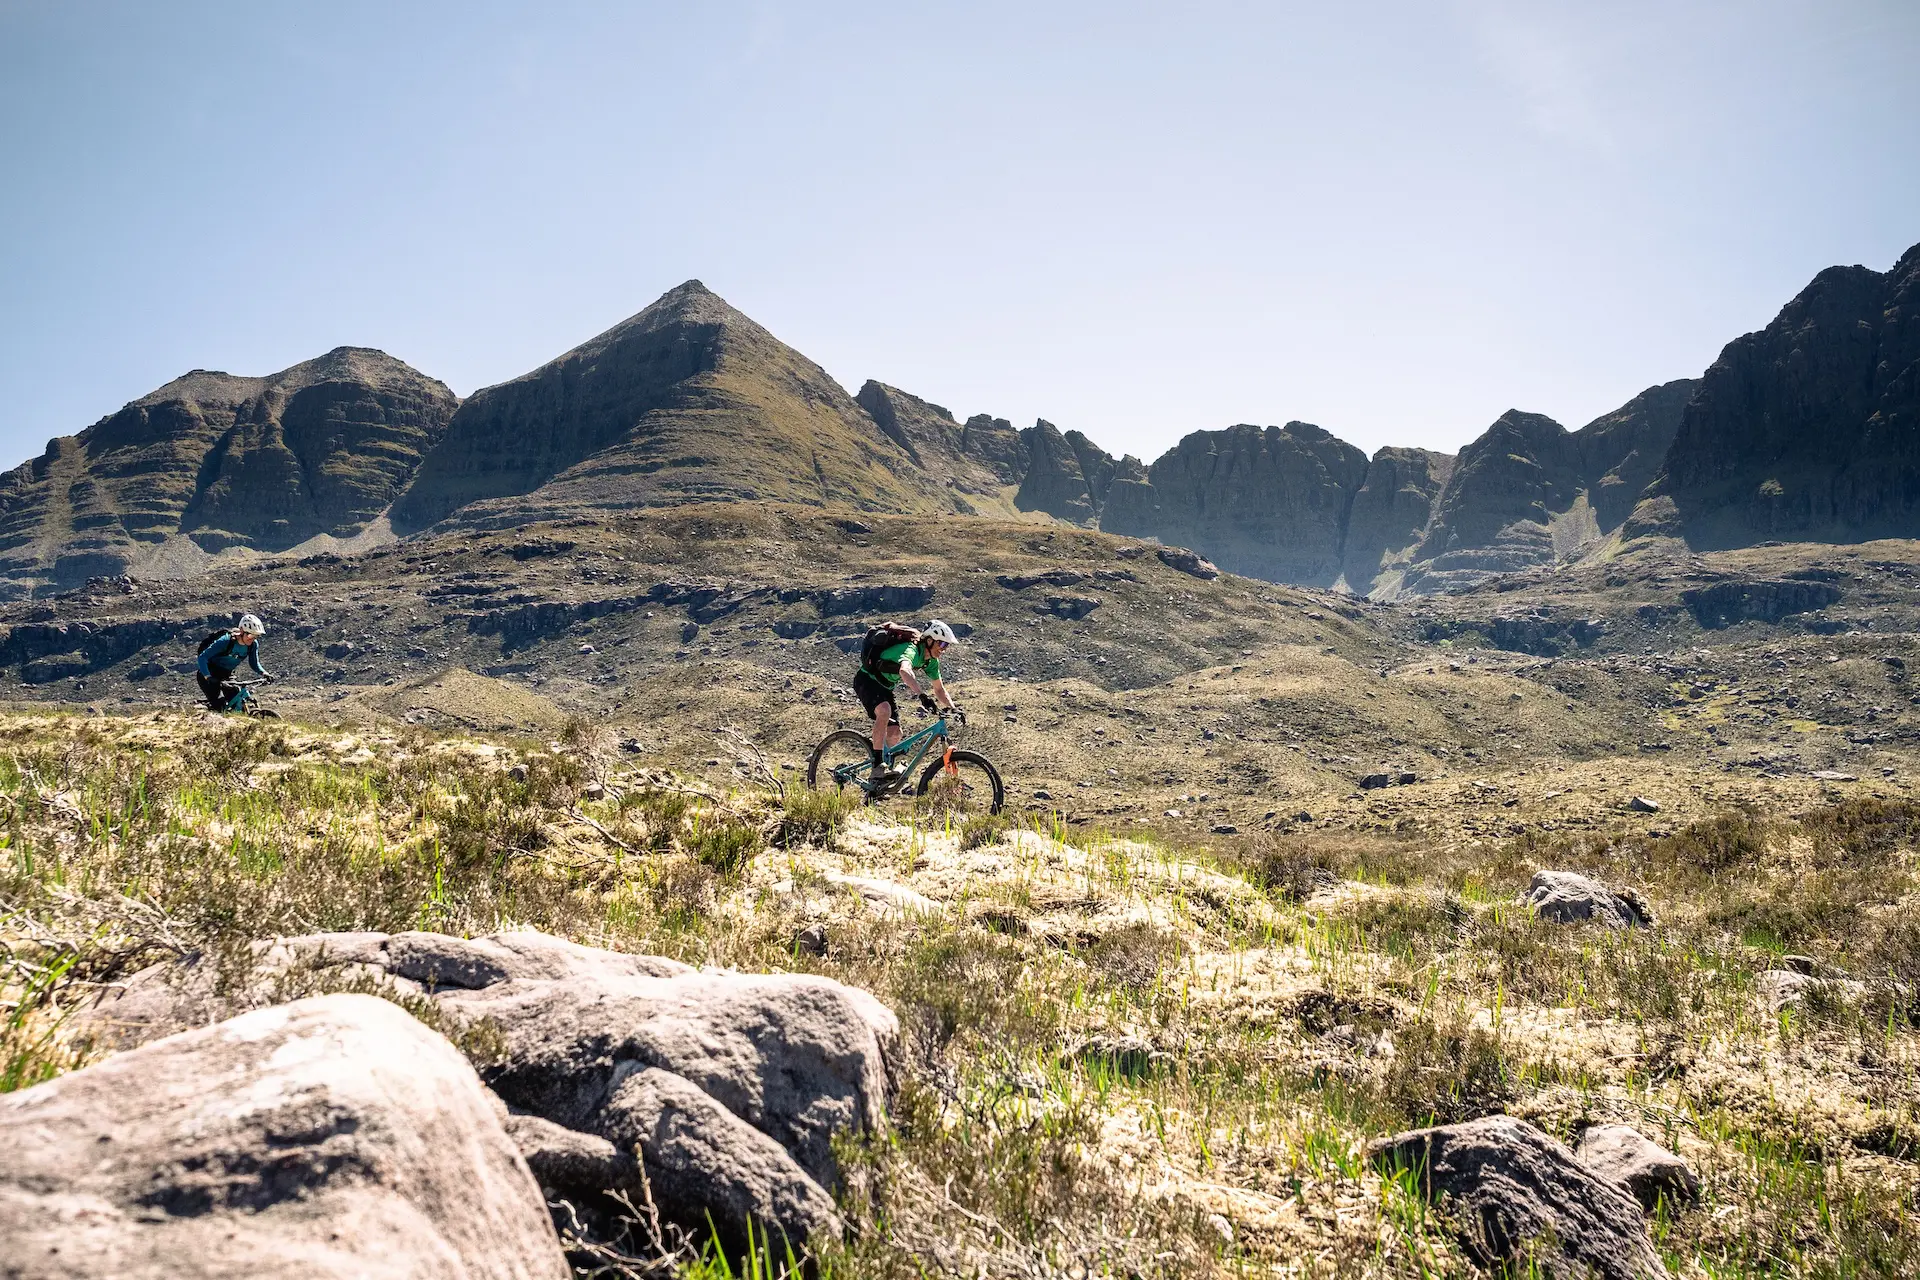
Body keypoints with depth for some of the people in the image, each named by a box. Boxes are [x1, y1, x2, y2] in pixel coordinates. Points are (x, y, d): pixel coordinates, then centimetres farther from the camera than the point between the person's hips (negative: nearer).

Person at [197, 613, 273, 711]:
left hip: (226, 675, 5)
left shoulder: (253, 645, -13)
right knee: (220, 705, -23)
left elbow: (254, 664, 2)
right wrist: (208, 677, -40)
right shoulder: (226, 641, -28)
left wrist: (263, 673, -20)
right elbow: (202, 658, -27)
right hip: (209, 675, -5)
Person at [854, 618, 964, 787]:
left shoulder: (932, 662, -2)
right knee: (885, 711, -35)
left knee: (894, 734, -2)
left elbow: (939, 689, 8)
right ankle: (878, 766, -34)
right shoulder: (911, 650, -30)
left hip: (885, 687, 9)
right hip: (867, 680, -9)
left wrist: (953, 708, -7)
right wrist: (922, 695, -65)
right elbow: (905, 671, -53)